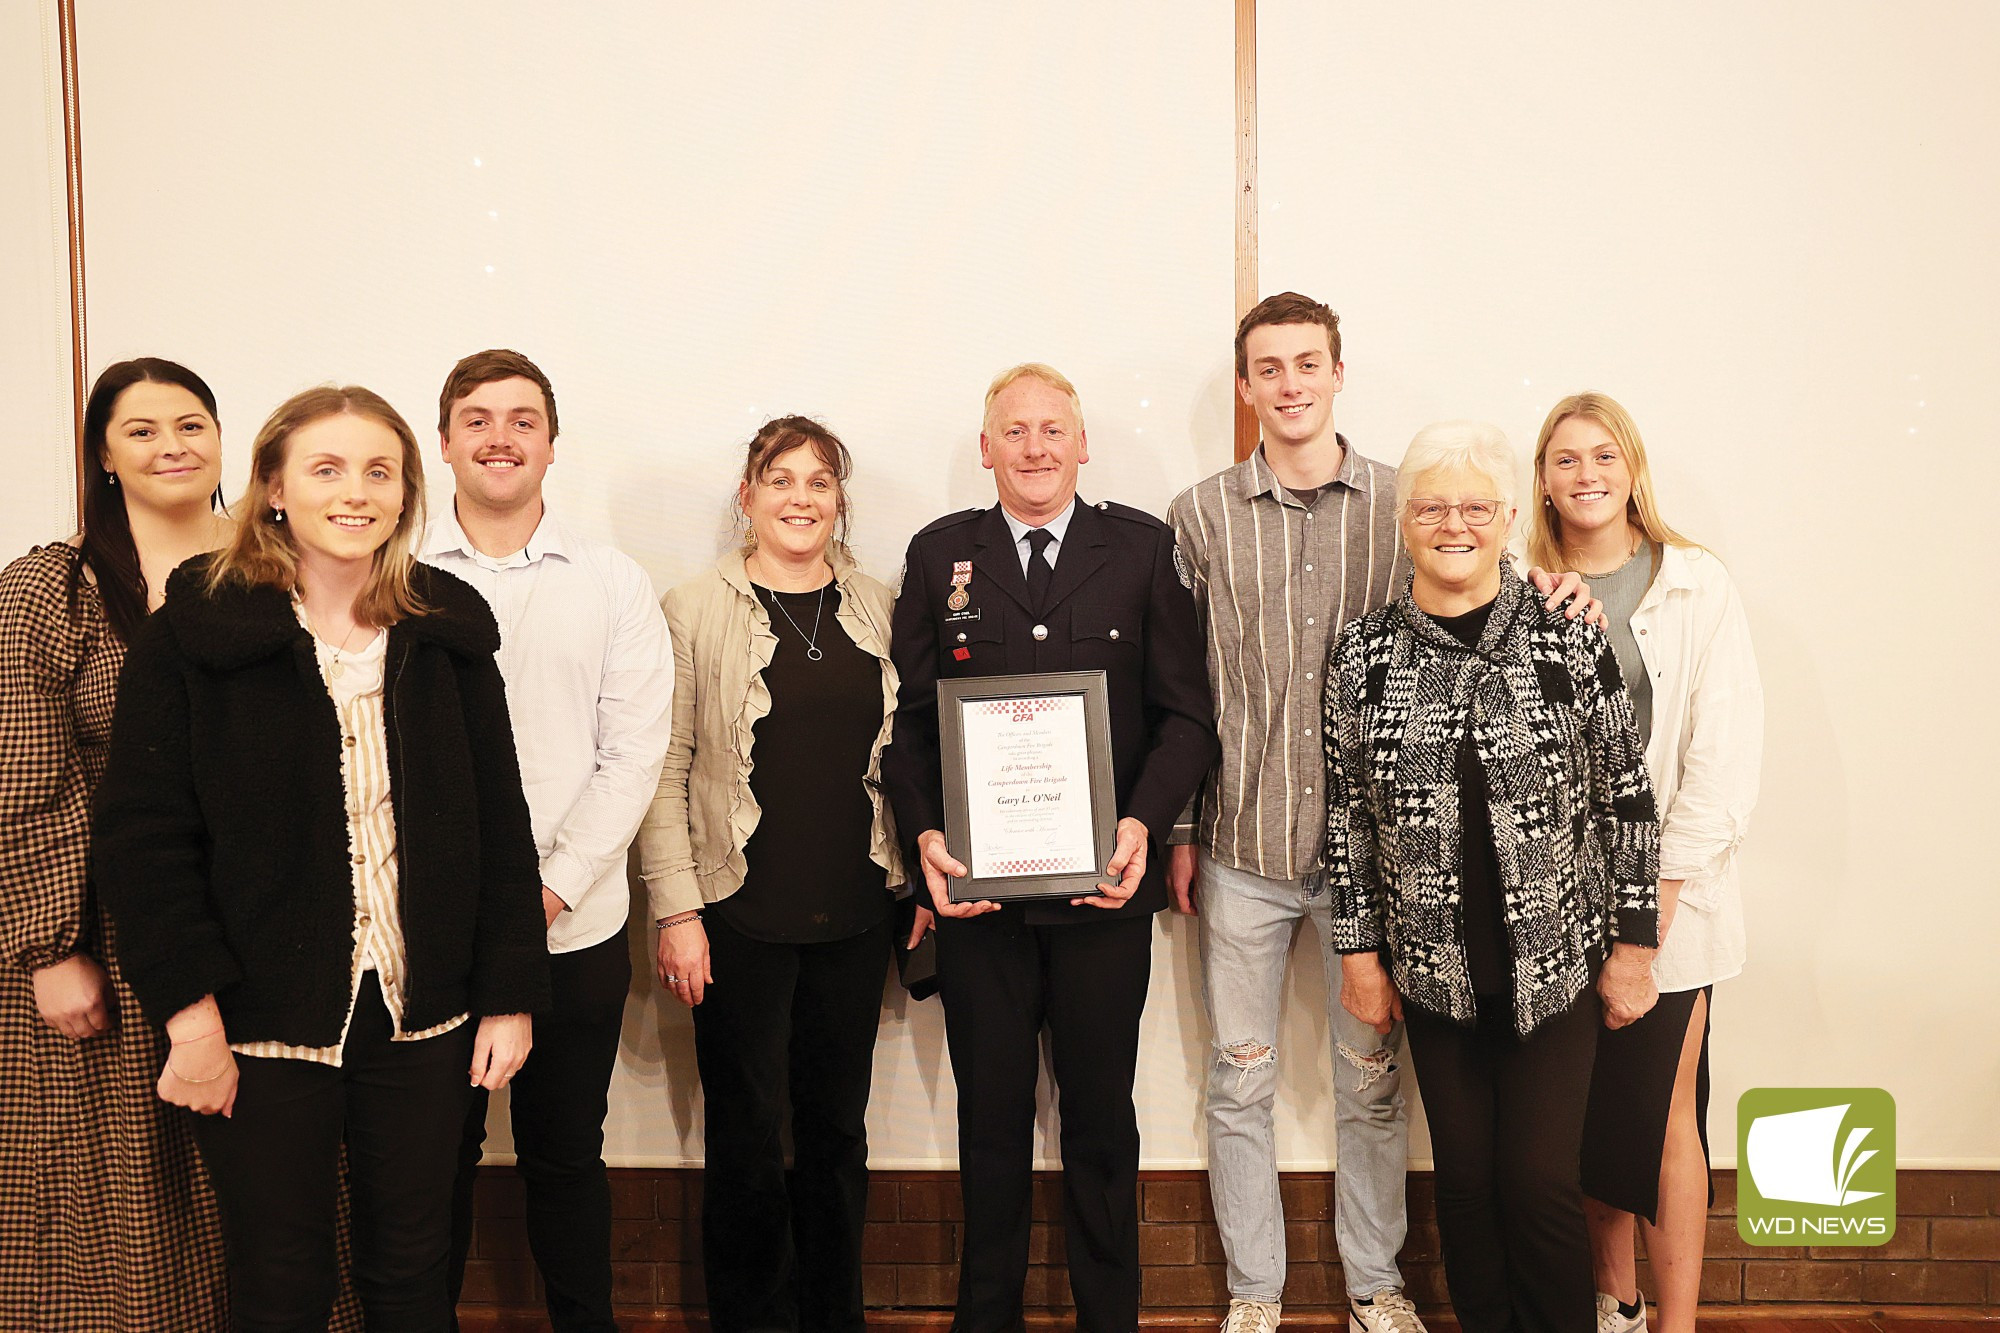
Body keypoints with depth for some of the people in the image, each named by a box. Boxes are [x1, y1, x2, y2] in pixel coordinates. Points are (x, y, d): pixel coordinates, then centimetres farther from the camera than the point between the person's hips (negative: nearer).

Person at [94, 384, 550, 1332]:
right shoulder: (194, 633, -5)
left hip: (420, 1014, 3)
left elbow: (500, 824, 5)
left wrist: (510, 996, 1)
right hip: (264, 1018, -2)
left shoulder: (448, 633, 3)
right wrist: (189, 1011, -14)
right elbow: (140, 833, -8)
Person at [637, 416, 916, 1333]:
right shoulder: (696, 611, -3)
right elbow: (663, 771, -5)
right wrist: (677, 911, -10)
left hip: (856, 913, 3)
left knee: (837, 1123, 13)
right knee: (747, 1133, 6)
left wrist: (922, 878, 7)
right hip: (740, 914, -3)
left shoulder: (875, 609, 7)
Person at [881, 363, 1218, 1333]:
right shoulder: (938, 554, 6)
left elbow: (1185, 713, 1)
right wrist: (924, 834, -11)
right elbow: (909, 717, 4)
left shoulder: (1144, 549, 3)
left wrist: (1143, 824, -14)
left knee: (1101, 1119, 12)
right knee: (990, 1117, 13)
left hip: (1103, 886, 0)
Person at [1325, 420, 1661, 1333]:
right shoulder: (1363, 655, 0)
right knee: (1465, 1179, 11)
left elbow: (1626, 797, 0)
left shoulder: (1569, 641, -5)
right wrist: (1360, 951, 5)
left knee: (1542, 1182, 1)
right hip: (1436, 972, 2)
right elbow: (1348, 814, 5)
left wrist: (1633, 943, 0)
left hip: (1556, 965, -1)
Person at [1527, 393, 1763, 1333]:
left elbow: (1727, 746, -5)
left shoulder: (1696, 586, 0)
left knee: (1664, 1116, 1)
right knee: (1590, 1113, 10)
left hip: (1669, 894, -2)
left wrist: (1662, 884, -11)